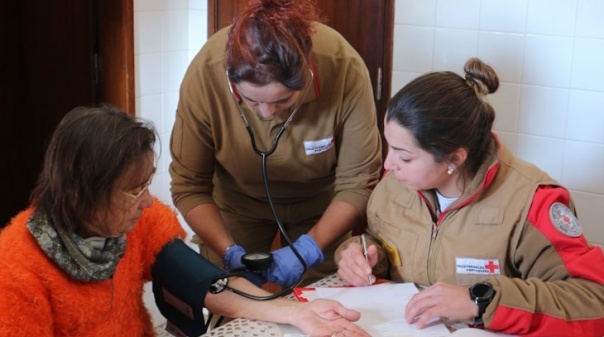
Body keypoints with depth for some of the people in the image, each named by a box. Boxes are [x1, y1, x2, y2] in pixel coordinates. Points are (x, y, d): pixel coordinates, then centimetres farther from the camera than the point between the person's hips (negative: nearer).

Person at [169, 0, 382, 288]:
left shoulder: (345, 70, -34)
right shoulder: (204, 74, -32)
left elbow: (358, 183, -23)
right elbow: (188, 186, -21)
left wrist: (309, 248, -33)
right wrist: (230, 252, -32)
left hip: (321, 201, 0)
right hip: (237, 200, 0)